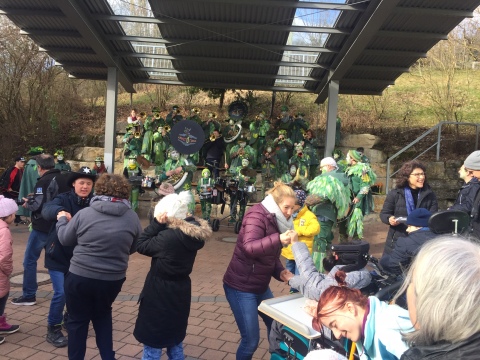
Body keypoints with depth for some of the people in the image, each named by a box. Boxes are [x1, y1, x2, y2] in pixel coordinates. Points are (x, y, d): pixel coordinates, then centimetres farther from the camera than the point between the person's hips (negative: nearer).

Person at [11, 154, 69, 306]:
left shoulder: (43, 182, -15)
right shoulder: (64, 180, 9)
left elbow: (37, 205, -24)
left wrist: (27, 203, -2)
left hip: (42, 227, -8)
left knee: (30, 260, 4)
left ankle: (29, 295, 8)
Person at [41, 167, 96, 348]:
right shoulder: (64, 199, -15)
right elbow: (47, 209, -34)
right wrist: (60, 211, -56)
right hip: (58, 256, -3)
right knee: (61, 293, -6)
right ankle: (53, 329, 16)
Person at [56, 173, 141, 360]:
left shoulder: (84, 213, -9)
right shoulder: (133, 217, -5)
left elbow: (65, 239, 4)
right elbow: (133, 248, 7)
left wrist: (62, 220, 22)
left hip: (80, 276, -2)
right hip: (113, 279, 2)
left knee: (77, 319, 18)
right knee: (102, 315, 27)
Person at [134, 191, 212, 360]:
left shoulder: (169, 236, -29)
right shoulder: (194, 231, -3)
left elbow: (141, 246, -15)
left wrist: (157, 223, -17)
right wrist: (161, 226, -6)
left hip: (160, 294, -8)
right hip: (180, 292, 8)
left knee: (152, 344, 9)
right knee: (175, 341, 25)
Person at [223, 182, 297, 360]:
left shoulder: (275, 219, 6)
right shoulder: (257, 215, -19)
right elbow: (249, 247, -35)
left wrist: (280, 272, -5)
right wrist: (279, 239, -47)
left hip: (261, 286, 9)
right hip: (241, 287, -8)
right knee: (251, 340, -2)